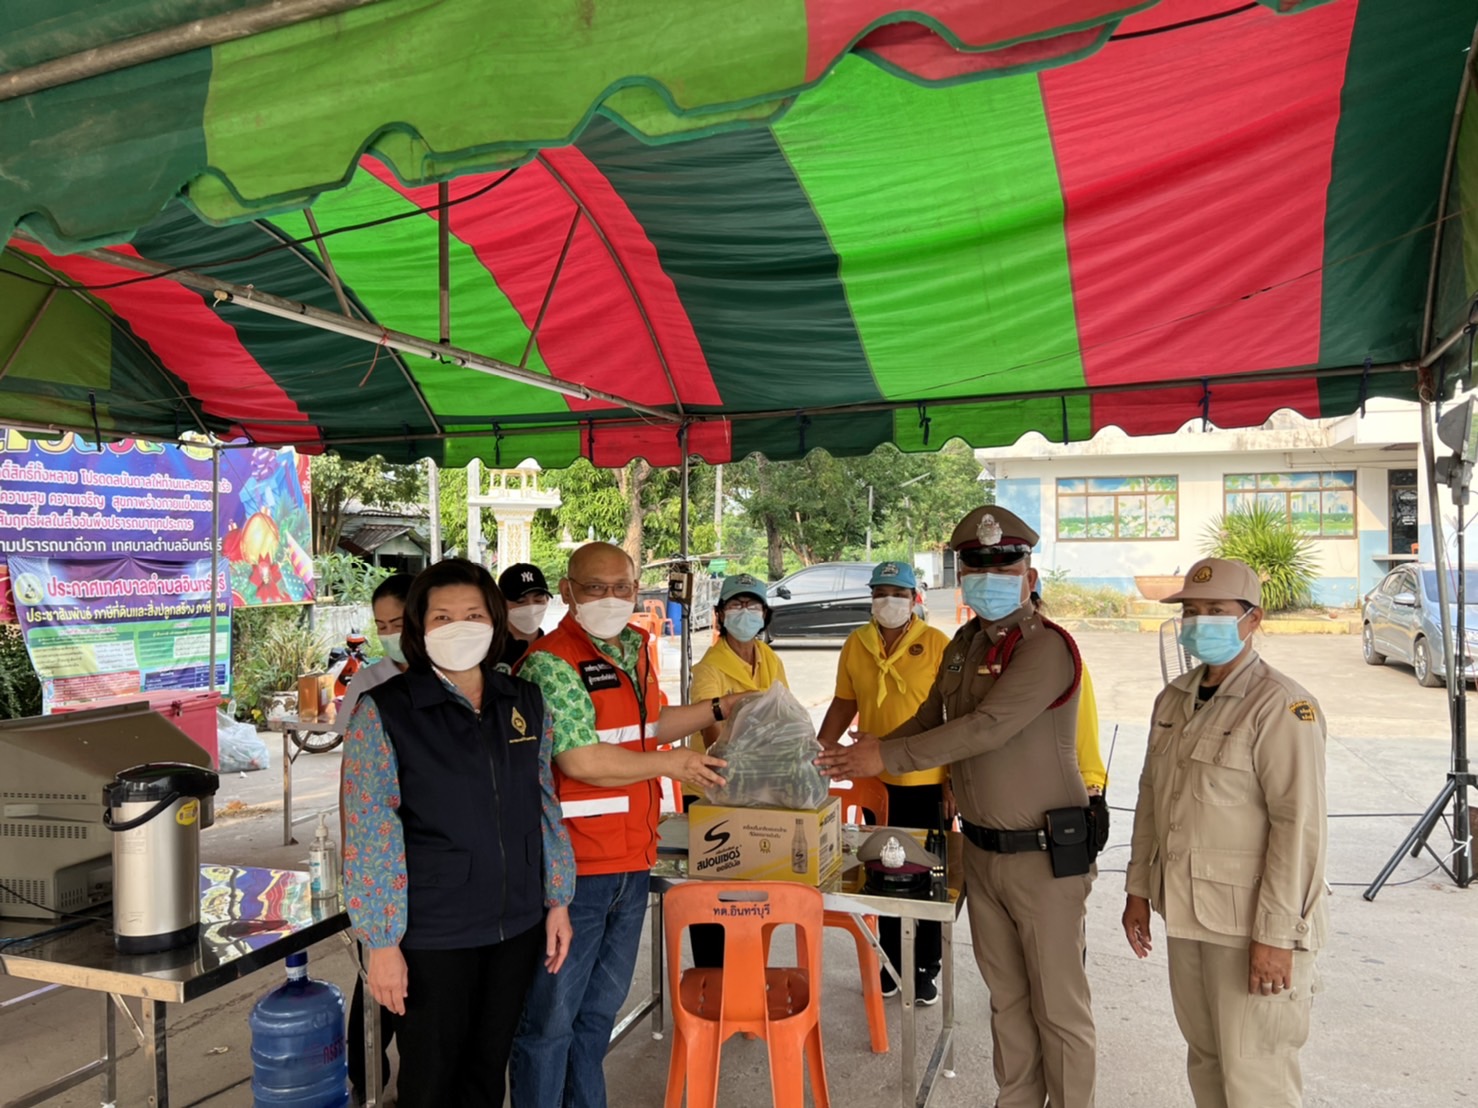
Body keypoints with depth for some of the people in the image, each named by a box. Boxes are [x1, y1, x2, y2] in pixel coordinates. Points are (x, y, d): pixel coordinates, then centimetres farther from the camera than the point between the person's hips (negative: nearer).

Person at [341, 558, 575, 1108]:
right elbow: (369, 835, -11)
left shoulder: (526, 702, 2)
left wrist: (558, 899, 9)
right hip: (433, 935, -4)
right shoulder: (383, 711, -11)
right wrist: (382, 942, -12)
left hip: (518, 926, 4)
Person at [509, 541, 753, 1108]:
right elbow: (580, 760, -24)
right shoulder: (550, 661, -17)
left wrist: (720, 708, 19)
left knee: (599, 1010, 22)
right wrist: (668, 763, -13)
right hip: (572, 868, -8)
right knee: (550, 1018, 7)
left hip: (631, 862, 8)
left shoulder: (635, 649, 10)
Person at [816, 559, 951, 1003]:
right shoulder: (856, 645, 2)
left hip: (928, 782, -3)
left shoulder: (937, 645, -9)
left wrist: (955, 779, -10)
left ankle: (925, 969, 26)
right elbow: (844, 704, 9)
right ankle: (891, 963, 31)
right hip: (876, 780, 3)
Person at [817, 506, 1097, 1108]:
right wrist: (867, 752, 1)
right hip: (982, 849, 7)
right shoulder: (963, 645, 7)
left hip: (1045, 854, -7)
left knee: (1057, 1006, 7)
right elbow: (931, 717, 17)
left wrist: (890, 758, -20)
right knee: (1006, 997, 20)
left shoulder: (1046, 646, -19)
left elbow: (988, 726, -26)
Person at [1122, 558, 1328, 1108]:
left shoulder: (1281, 706, -15)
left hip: (1249, 919, -7)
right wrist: (1139, 888, 14)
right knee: (1205, 1056, 18)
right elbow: (1151, 796, 14)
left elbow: (1298, 825, -19)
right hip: (1186, 909, 7)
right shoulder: (1174, 698, 8)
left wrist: (1276, 934, -20)